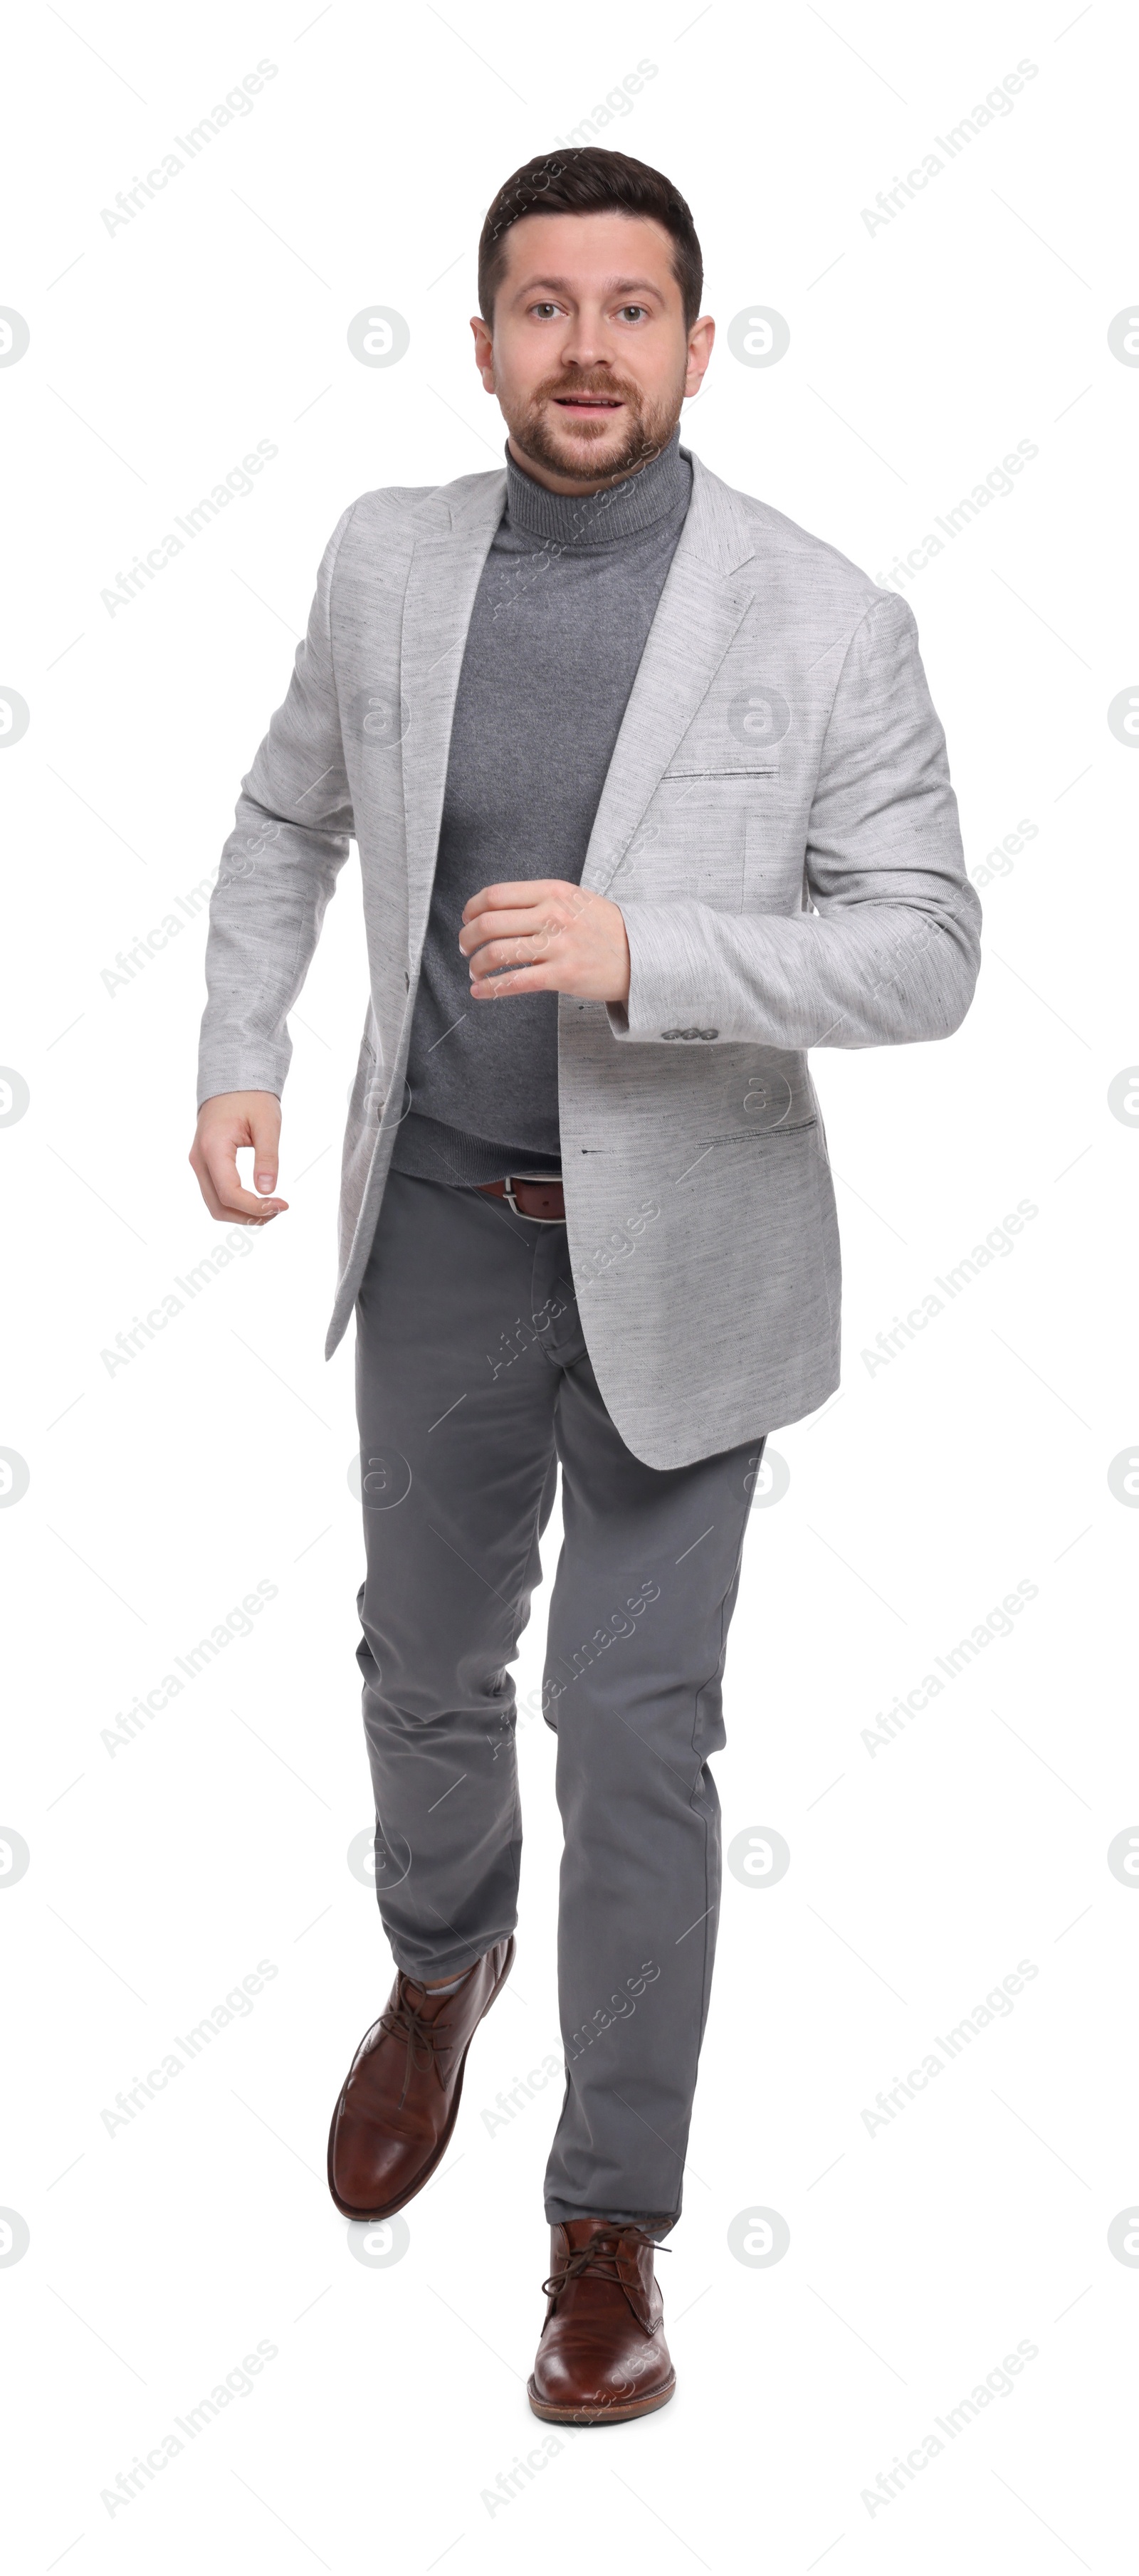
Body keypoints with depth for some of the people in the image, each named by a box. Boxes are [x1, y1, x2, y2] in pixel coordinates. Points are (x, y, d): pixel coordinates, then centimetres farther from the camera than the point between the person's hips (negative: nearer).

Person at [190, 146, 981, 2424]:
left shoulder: (826, 622, -13)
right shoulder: (389, 558, -2)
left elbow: (924, 952, -14)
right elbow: (287, 820, 13)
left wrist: (642, 953, -28)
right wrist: (239, 1061, -1)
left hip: (679, 1257, -3)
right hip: (441, 1233, 3)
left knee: (634, 1738, 0)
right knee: (426, 1664, 19)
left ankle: (614, 2221, 18)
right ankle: (441, 1962, 51)